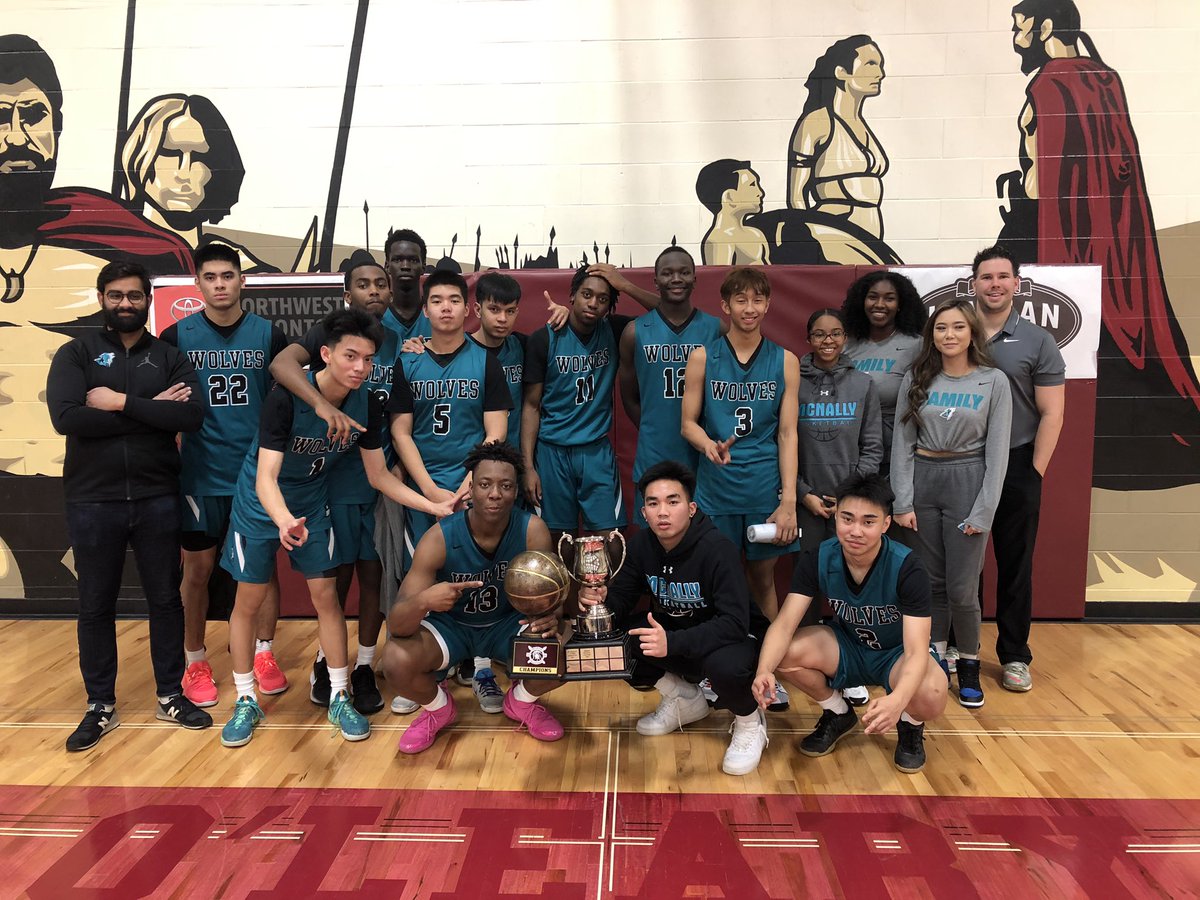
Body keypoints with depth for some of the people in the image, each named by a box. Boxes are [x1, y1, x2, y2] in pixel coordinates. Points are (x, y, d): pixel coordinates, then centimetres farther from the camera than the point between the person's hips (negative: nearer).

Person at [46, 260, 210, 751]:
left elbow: (191, 416, -12)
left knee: (165, 598, 10)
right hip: (93, 501, -1)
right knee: (96, 606, 10)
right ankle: (100, 706, 24)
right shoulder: (76, 353, 2)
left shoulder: (169, 357, 5)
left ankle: (171, 695, 25)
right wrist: (150, 409, -14)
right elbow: (66, 418, -15)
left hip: (157, 499, 1)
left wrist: (121, 402, -15)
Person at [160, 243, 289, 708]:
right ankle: (195, 663, 24)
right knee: (197, 571, 8)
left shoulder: (268, 334, 0)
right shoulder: (177, 336, -1)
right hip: (200, 475, 0)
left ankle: (264, 655, 24)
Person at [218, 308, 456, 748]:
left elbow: (379, 476, -6)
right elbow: (266, 477, -34)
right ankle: (245, 702, 22)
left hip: (311, 504, 3)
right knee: (248, 601, 4)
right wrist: (284, 520, -55)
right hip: (260, 505, -3)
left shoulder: (367, 403, -15)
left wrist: (436, 507, -14)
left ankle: (339, 699, 15)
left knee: (326, 596, 2)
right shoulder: (286, 397, -29)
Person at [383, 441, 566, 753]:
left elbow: (550, 596, -17)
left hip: (508, 623, 1)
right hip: (450, 624, -1)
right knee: (396, 660, -30)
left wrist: (550, 616, -42)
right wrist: (423, 601, -54)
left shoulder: (532, 530, -23)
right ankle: (438, 708, 8)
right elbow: (396, 626, -30)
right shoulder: (440, 538, -28)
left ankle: (522, 701, 11)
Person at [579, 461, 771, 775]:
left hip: (735, 638, -6)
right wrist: (600, 599, -30)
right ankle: (684, 698, 9)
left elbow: (734, 623, -34)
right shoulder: (642, 544, -9)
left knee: (725, 666, -40)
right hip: (673, 630, 6)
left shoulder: (717, 549, -27)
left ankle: (750, 723, -3)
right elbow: (621, 601, -6)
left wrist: (673, 642, -46)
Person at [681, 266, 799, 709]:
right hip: (716, 486, 0)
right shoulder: (702, 358, 2)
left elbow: (787, 433, 1)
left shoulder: (784, 361, 4)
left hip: (766, 487, 1)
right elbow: (688, 422, 2)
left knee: (763, 579, 10)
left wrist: (789, 500, -5)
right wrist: (708, 444, -21)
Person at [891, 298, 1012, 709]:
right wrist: (903, 501, -4)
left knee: (961, 587, -2)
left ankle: (969, 665, 19)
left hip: (968, 481, -2)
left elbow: (997, 452, -4)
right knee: (932, 581, 10)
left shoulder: (994, 382, -2)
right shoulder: (916, 379, 4)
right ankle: (934, 660, 25)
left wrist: (983, 512, -9)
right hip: (922, 479, 2)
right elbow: (902, 442, 3)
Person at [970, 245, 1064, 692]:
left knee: (1015, 565, 7)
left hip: (1016, 466, -1)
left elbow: (1052, 414, -1)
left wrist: (1034, 472, -7)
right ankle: (959, 645, 23)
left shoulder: (1037, 341, 0)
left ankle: (1014, 655, 19)